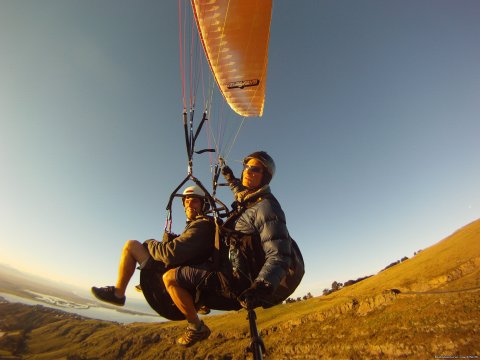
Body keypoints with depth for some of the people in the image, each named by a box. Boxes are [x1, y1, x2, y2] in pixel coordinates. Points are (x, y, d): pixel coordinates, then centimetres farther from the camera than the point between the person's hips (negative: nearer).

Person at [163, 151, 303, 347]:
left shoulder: (266, 207, -21)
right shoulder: (251, 199, 4)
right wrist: (231, 179, 37)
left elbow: (278, 256, -27)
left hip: (238, 280, -9)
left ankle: (196, 328, 7)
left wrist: (263, 285, -41)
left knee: (170, 277, -11)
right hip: (238, 273, 9)